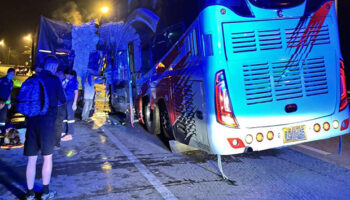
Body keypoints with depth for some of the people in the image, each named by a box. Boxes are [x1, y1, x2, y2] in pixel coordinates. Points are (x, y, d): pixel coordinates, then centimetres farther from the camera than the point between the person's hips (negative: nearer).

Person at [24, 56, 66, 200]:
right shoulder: (54, 80, -5)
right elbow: (63, 99, 1)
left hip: (31, 121, 4)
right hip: (47, 122, -4)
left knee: (31, 159, 9)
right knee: (47, 157, 10)